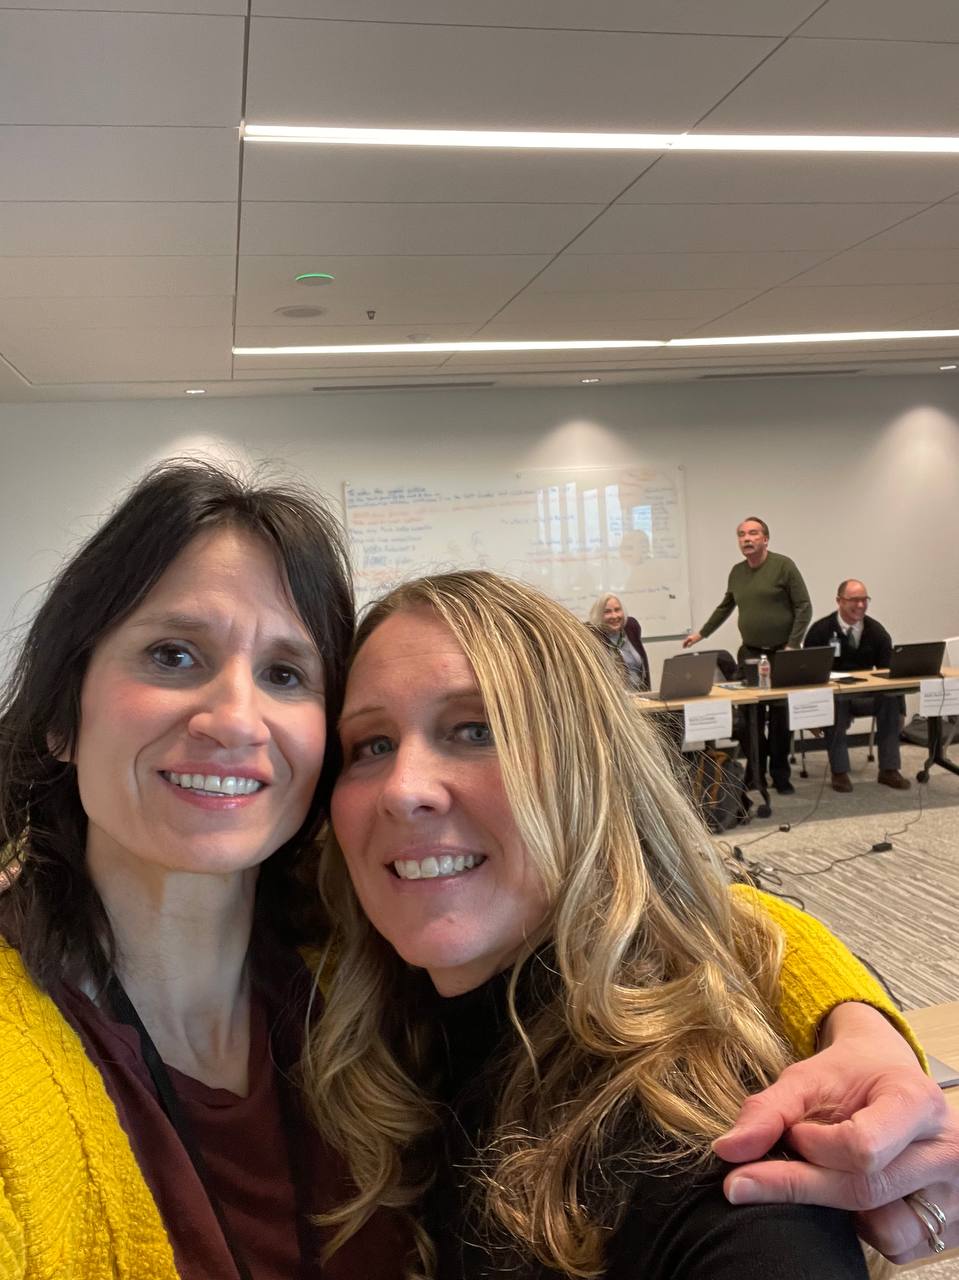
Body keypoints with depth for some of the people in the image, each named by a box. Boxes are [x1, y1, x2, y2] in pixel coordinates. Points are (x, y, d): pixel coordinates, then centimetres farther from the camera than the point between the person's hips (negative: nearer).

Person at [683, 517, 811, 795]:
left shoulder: (783, 565, -7)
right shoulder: (736, 572, 9)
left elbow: (804, 607, -8)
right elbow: (725, 607, 23)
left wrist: (793, 646, -13)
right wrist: (701, 633, 24)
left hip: (781, 653, -4)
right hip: (749, 653, 4)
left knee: (780, 716, 2)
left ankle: (780, 775, 14)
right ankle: (755, 773, 13)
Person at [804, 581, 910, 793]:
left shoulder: (876, 630, 5)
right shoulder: (820, 630, -5)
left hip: (867, 695, 3)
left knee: (892, 698, -27)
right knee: (837, 703, -37)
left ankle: (889, 769, -17)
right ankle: (839, 772, -25)